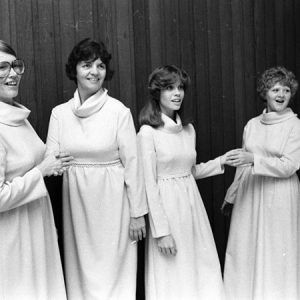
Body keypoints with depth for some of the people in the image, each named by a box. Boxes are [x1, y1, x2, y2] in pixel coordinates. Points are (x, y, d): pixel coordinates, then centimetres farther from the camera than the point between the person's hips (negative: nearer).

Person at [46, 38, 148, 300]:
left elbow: (132, 163, -7)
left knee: (113, 270, 5)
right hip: (75, 201, 3)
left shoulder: (119, 111, -8)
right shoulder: (59, 113, 3)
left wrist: (137, 213, -6)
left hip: (111, 200, -3)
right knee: (81, 269, 12)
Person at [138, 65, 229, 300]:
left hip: (192, 202, 6)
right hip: (166, 204, -6)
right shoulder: (148, 132, -12)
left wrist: (220, 162, 5)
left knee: (201, 268, 12)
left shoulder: (189, 129, 7)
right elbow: (149, 185, -13)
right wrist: (161, 231, -14)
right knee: (171, 274, 6)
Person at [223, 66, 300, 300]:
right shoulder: (252, 125, 7)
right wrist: (232, 194, 19)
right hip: (249, 193, 4)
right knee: (246, 248, 9)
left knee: (276, 251, 4)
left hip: (279, 196, -4)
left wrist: (253, 159, -23)